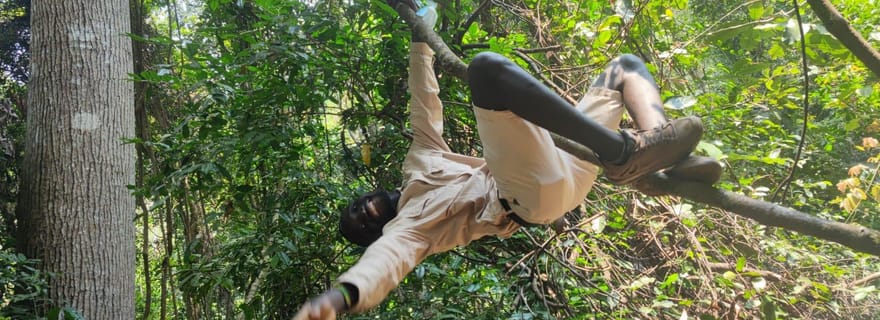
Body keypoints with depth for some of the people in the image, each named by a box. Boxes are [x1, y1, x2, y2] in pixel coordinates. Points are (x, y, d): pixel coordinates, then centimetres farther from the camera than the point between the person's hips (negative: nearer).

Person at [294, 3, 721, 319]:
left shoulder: (418, 164, 27)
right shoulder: (403, 227, 5)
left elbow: (426, 109, 28)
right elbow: (385, 260, -17)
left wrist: (420, 43, 23)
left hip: (563, 169, 9)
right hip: (533, 191, -9)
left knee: (625, 65, 14)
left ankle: (662, 150, -16)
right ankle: (622, 151, -31)